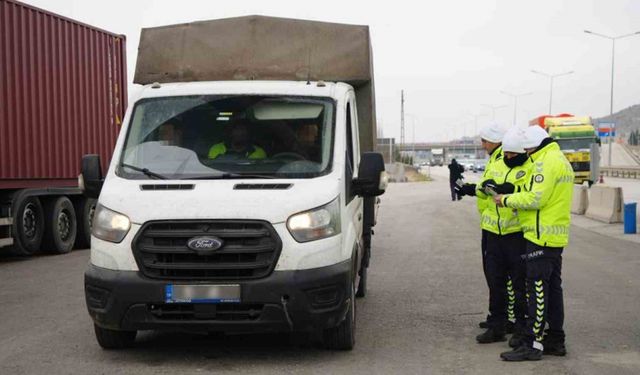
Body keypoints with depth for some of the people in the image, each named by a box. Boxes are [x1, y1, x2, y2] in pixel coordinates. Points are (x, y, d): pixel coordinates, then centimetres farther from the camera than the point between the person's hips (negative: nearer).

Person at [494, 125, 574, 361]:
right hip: (556, 235, 11)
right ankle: (555, 341, 21)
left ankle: (533, 344, -6)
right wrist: (513, 198, 10)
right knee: (553, 287, 14)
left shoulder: (546, 162, -14)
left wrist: (506, 200, -9)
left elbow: (535, 199, -21)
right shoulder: (560, 160, 19)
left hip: (541, 235, -11)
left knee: (538, 290, -8)